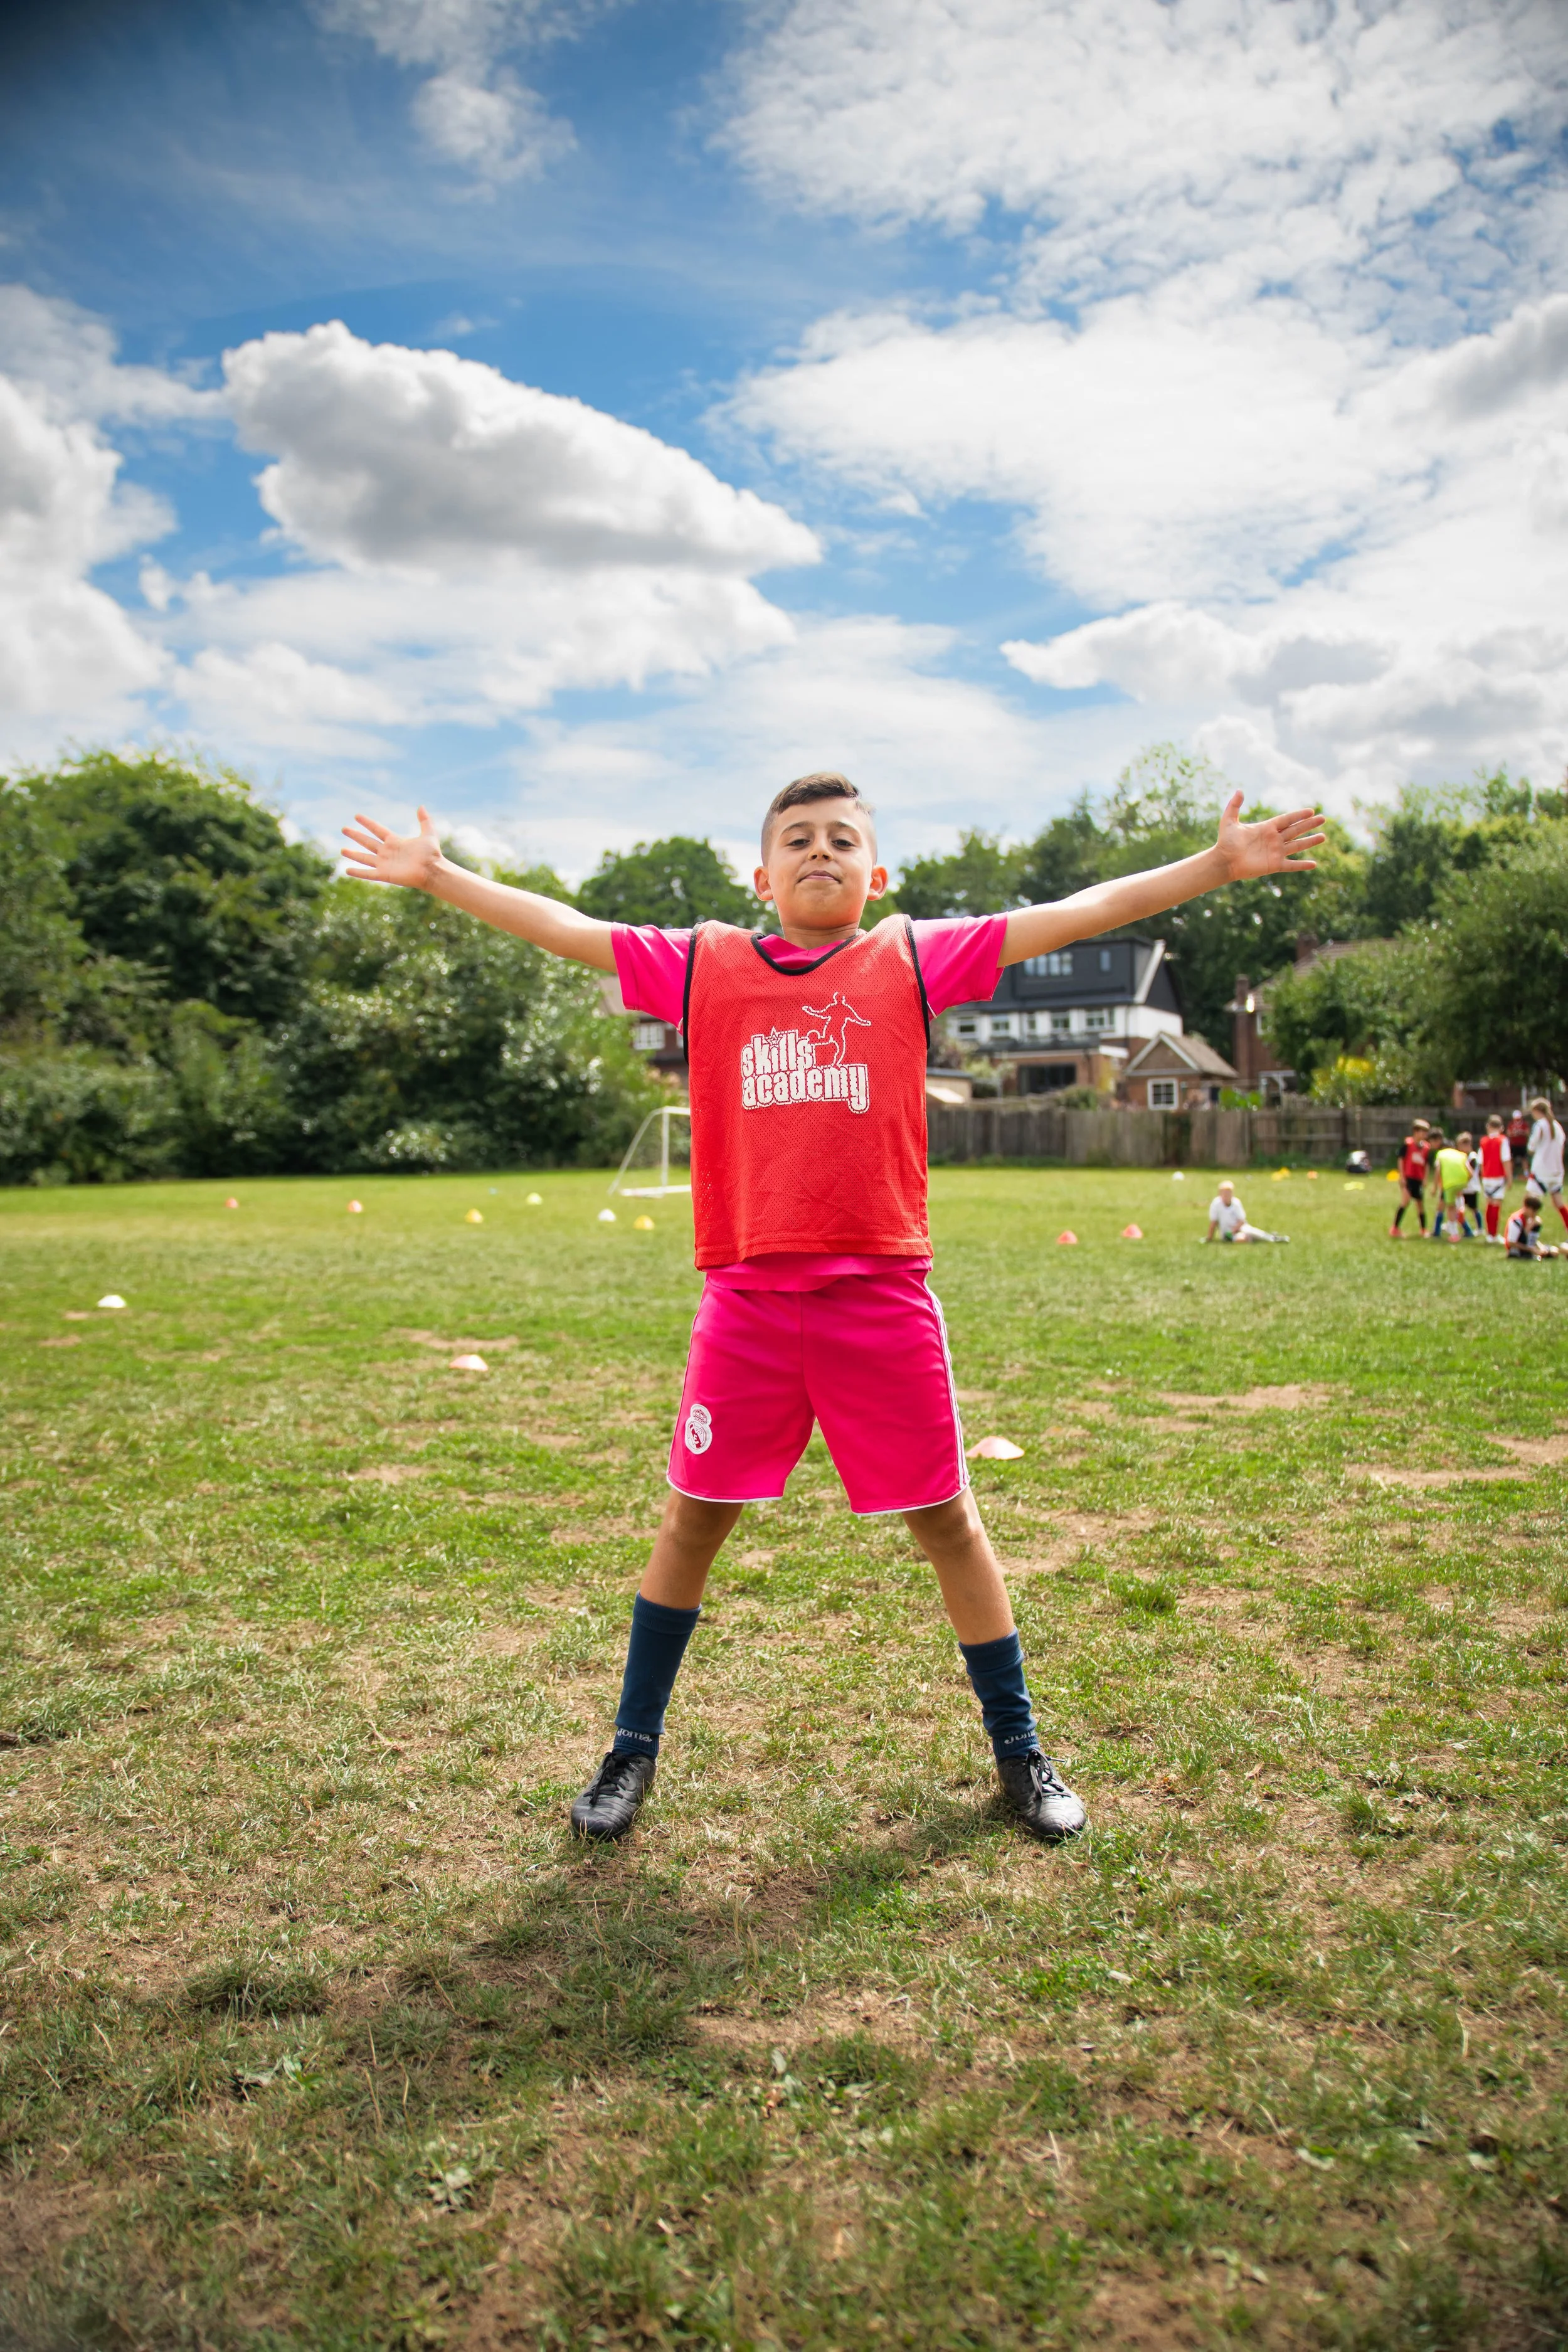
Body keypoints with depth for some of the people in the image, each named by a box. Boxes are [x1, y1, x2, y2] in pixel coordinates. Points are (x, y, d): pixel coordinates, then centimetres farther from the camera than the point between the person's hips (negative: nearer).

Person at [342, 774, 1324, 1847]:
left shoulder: (914, 958, 6)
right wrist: (437, 872, 17)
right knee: (693, 1518, 10)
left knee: (947, 1519, 9)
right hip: (747, 1297, 1)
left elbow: (1078, 913, 5)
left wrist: (1218, 863, 3)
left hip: (882, 1295, -1)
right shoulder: (704, 964, 8)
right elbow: (565, 928, 14)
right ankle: (633, 1751, 29)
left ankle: (1018, 1749, 28)